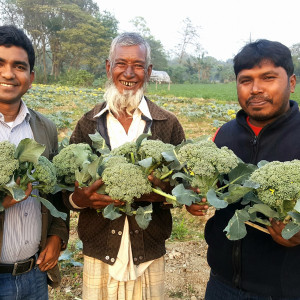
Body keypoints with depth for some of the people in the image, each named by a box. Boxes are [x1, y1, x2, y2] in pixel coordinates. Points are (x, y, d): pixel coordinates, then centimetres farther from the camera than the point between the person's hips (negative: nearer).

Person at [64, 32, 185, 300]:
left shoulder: (169, 125, -2)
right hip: (99, 256, 1)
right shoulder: (87, 124, 0)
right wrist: (79, 199, -20)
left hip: (150, 257, 0)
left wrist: (164, 193, -20)